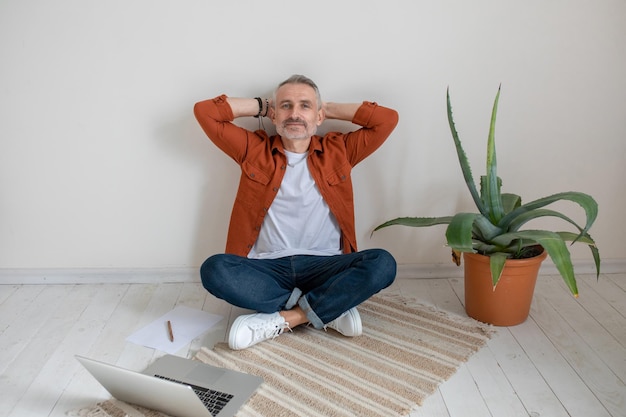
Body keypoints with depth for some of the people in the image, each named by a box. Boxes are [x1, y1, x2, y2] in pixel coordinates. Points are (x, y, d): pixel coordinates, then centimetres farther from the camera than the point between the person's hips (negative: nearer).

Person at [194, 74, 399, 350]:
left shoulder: (338, 150, 13)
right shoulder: (254, 150, 11)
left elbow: (388, 118, 6)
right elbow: (204, 111, 7)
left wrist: (329, 109, 11)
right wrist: (261, 106, 14)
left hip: (325, 265, 0)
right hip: (268, 267, 0)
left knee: (383, 263, -27)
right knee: (215, 269, -30)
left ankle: (281, 319, -22)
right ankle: (329, 307, -19)